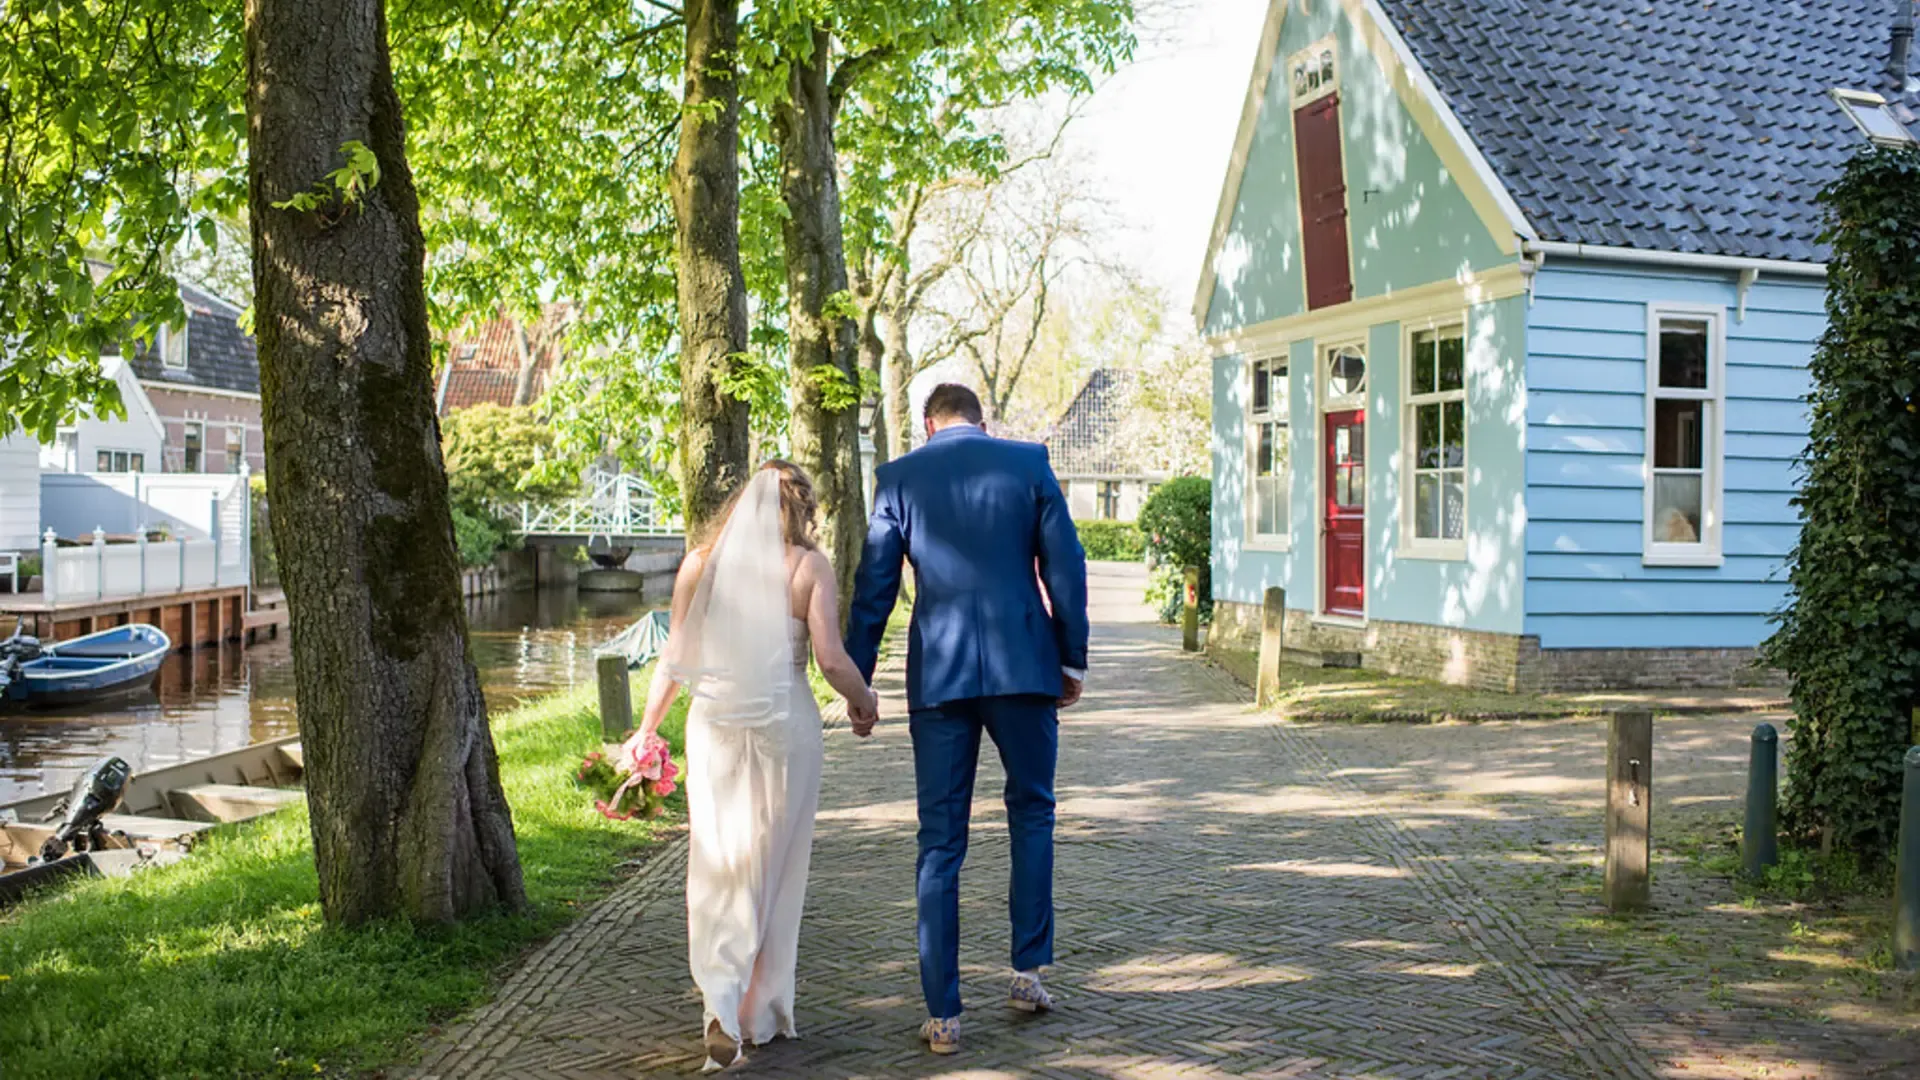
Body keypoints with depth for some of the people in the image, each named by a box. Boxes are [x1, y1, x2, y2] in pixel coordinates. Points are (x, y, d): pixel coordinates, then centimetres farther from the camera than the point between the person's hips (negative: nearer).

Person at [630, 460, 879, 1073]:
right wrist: (862, 699, 8)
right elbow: (831, 660, -10)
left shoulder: (700, 564, 2)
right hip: (784, 724, -1)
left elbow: (674, 660, 4)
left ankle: (722, 1005, -5)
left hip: (714, 725, 2)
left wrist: (646, 731, 13)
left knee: (716, 867, 9)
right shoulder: (808, 565, -6)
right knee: (774, 867, 13)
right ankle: (761, 1010, 22)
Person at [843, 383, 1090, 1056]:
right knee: (1031, 812, 21)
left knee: (940, 843, 6)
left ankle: (943, 1016, 9)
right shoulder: (1029, 463, 4)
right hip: (1024, 668, 0)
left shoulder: (899, 477, 5)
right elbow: (1065, 566, 1)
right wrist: (1072, 659, 9)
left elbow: (873, 589, 3)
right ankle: (1028, 971, 18)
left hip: (939, 676, 0)